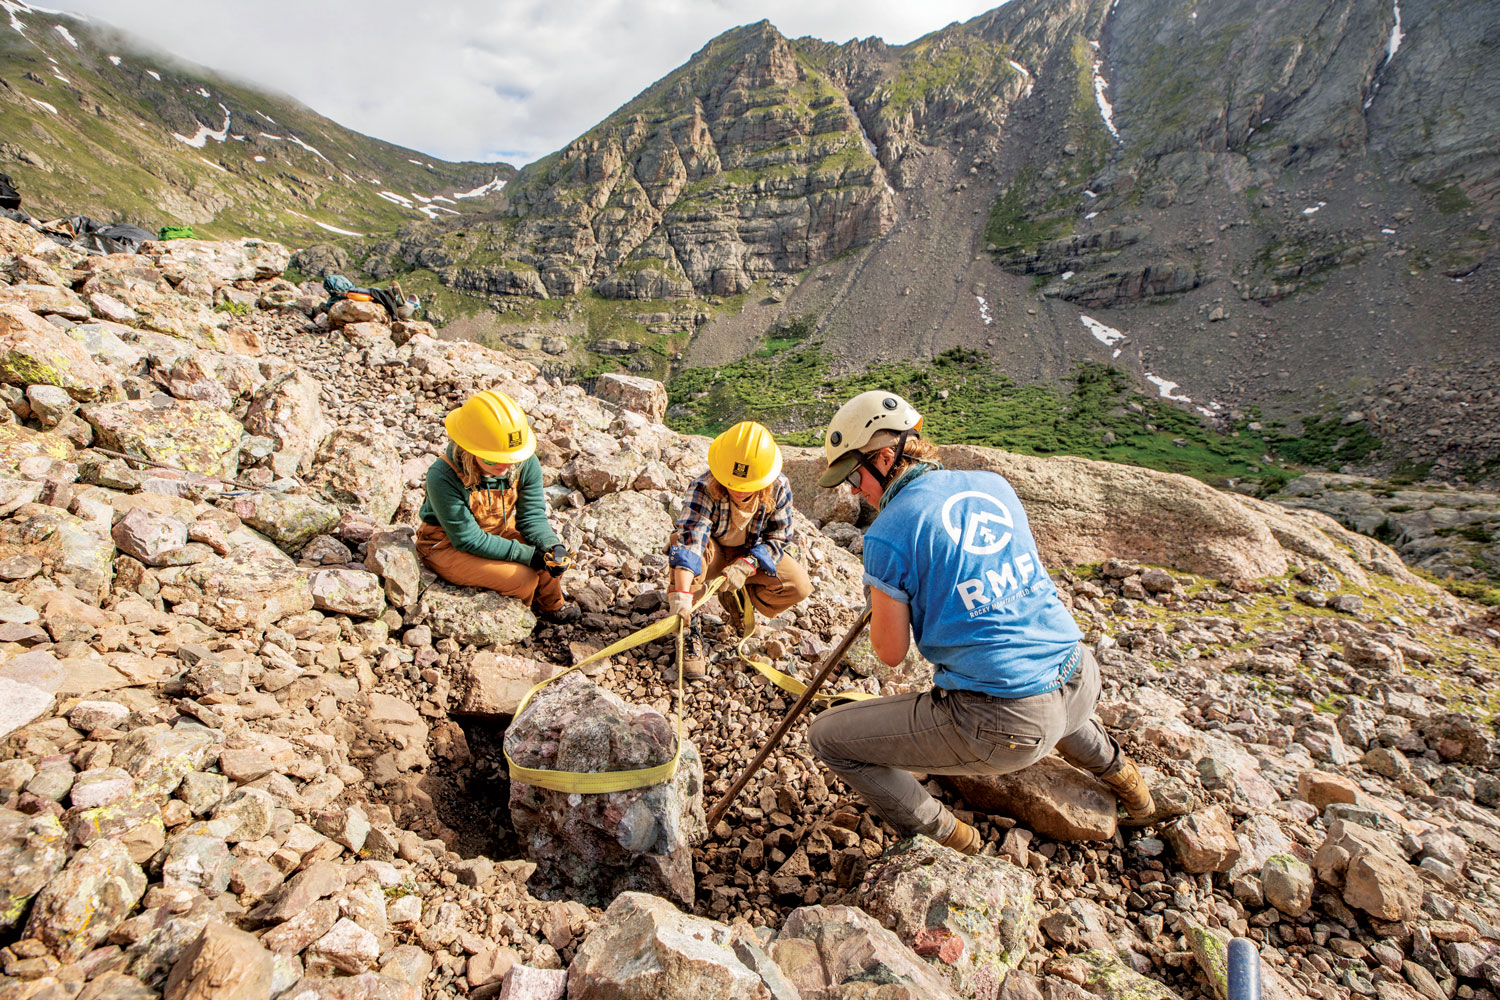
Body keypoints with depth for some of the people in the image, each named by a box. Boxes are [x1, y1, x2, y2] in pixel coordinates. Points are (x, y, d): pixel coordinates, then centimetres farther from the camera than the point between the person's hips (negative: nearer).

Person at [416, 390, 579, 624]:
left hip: (501, 532, 6)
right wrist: (527, 555, -34)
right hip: (449, 545, -5)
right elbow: (469, 540, -29)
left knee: (552, 554, -14)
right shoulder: (443, 478, -33)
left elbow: (532, 516, -12)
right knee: (522, 577, -22)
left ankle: (551, 607, 16)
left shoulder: (526, 464, -18)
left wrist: (552, 546, -34)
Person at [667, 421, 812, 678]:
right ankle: (689, 629, -22)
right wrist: (680, 594, -59)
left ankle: (738, 597, 8)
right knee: (687, 545, -39)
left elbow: (778, 538, -15)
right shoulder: (703, 488, -32)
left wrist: (746, 566, -34)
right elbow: (690, 538, -45)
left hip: (752, 555, 3)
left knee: (798, 586, -22)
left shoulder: (779, 488, -22)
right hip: (712, 553, -2)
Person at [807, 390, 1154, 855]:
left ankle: (944, 836, 17)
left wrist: (878, 592, 12)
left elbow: (890, 652, -5)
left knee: (827, 737, 5)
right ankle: (1114, 767, 53)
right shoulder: (995, 484, 6)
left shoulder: (888, 533, -14)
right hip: (1081, 687, 8)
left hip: (1000, 727, -7)